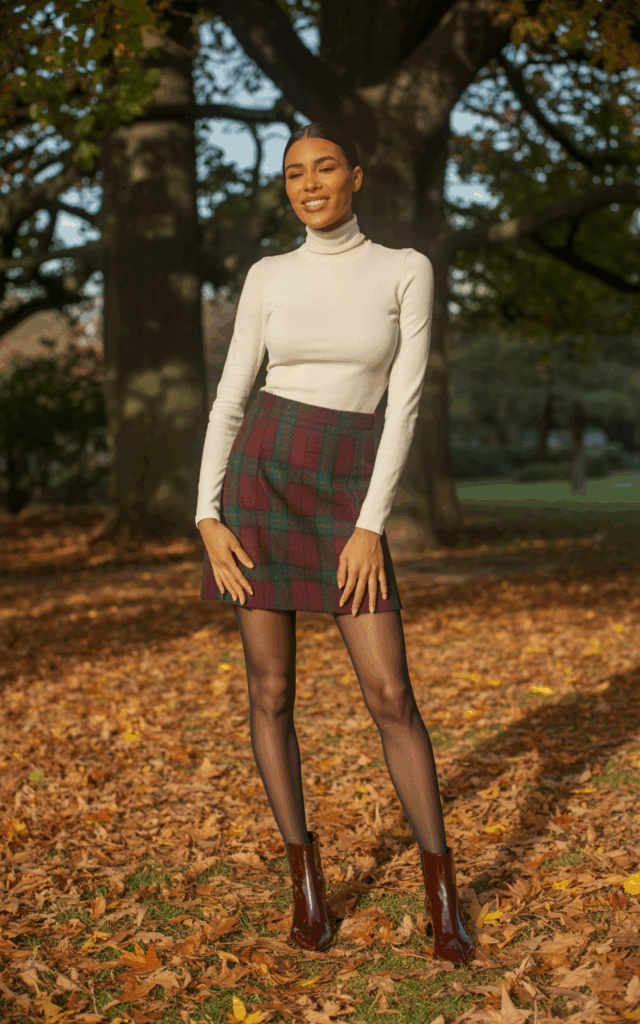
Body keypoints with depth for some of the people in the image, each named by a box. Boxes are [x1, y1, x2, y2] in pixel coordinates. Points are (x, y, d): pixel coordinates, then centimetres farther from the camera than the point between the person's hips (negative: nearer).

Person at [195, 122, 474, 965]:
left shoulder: (407, 271, 2)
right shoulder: (267, 279, 7)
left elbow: (406, 403, -4)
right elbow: (229, 401, 6)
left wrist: (372, 527, -11)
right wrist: (208, 520, -5)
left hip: (347, 499, -1)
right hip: (259, 482, 1)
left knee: (390, 696, -5)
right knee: (272, 692, 3)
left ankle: (441, 890, 10)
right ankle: (306, 878, 20)